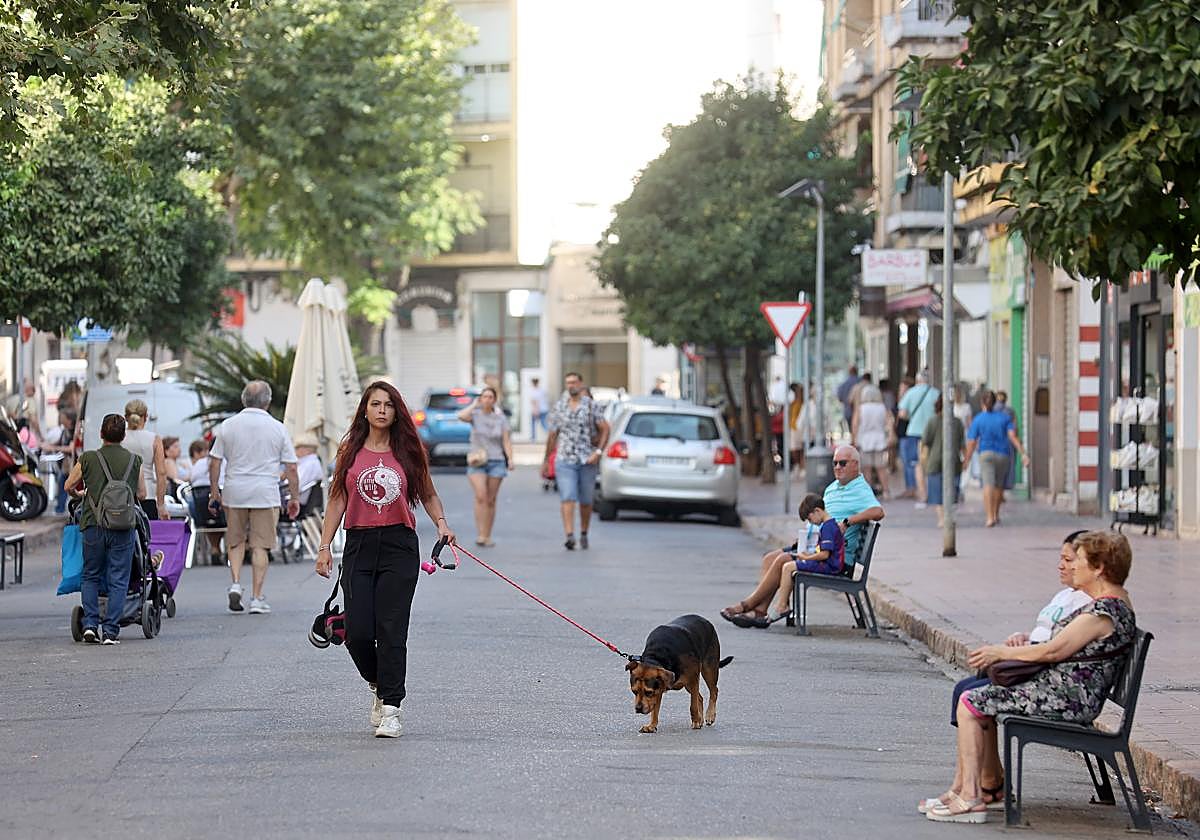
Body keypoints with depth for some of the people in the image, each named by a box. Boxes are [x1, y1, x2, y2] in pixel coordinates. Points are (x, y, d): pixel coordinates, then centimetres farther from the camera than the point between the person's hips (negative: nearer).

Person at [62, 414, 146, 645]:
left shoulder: (88, 458, 2)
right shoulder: (134, 460, 3)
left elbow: (68, 486, 13)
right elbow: (141, 494, 11)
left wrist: (81, 493, 35)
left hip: (93, 524, 0)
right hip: (123, 528, 0)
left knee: (90, 576, 15)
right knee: (118, 580, 4)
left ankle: (90, 624, 3)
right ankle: (111, 631, -2)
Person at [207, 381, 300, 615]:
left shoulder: (228, 425, 2)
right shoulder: (277, 428, 0)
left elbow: (214, 462, 3)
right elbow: (291, 468, 1)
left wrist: (214, 491, 14)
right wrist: (295, 498, 9)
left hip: (234, 492, 2)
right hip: (265, 494, -1)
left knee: (235, 541, 17)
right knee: (260, 545, 2)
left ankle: (236, 583, -2)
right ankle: (257, 598, 1)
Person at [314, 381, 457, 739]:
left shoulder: (408, 451, 5)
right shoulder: (350, 450, 6)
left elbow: (428, 495, 16)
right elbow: (337, 499, 9)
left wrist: (441, 522, -3)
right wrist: (324, 547, 4)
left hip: (400, 547, -1)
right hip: (359, 545, 1)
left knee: (391, 631, -6)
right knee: (357, 632, -4)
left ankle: (391, 708, -1)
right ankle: (378, 686, 25)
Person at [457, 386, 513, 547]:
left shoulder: (500, 418, 6)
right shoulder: (475, 414, 2)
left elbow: (506, 441, 3)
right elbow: (461, 416, -20)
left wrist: (510, 459, -11)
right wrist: (474, 405, -6)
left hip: (496, 462, 2)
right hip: (477, 462, -2)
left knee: (491, 501, 4)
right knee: (481, 497, -18)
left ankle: (487, 536, 10)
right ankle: (480, 534, -20)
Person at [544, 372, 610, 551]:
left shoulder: (591, 405, 2)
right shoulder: (559, 407, 9)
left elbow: (605, 429, 0)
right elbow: (552, 435, 14)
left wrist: (599, 451, -12)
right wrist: (545, 460, 15)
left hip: (587, 460, 0)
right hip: (564, 460, 0)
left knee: (586, 501, 8)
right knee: (567, 498, -14)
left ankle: (584, 534, 25)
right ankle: (569, 536, -24)